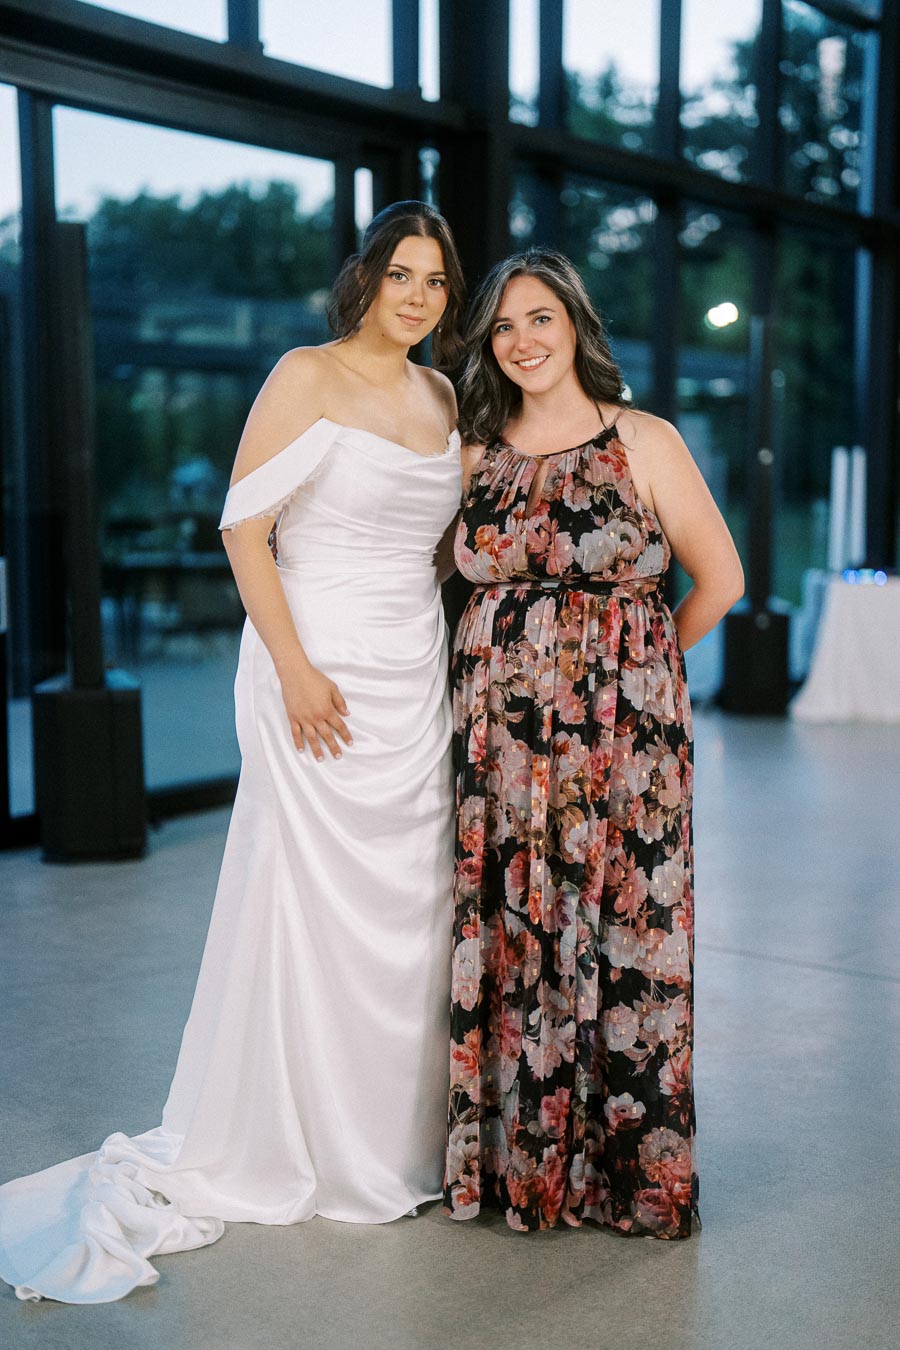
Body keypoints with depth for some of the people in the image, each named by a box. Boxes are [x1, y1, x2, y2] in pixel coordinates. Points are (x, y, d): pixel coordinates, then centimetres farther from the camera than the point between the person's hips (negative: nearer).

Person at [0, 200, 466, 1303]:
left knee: (407, 908, 9)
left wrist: (447, 662, 13)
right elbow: (244, 527, -11)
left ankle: (388, 1142, 24)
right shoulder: (306, 376, -6)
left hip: (416, 679, 6)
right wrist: (295, 667, -18)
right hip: (320, 673, -6)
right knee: (306, 901, -2)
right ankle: (241, 1156, 13)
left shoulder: (442, 398, 14)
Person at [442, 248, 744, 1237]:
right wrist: (520, 657, 10)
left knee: (617, 933, -1)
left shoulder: (644, 443, -1)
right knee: (507, 937, 5)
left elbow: (719, 579, 4)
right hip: (499, 735, 3)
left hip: (619, 734, -3)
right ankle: (514, 1159, 20)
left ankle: (627, 1167, 15)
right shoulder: (476, 453, 10)